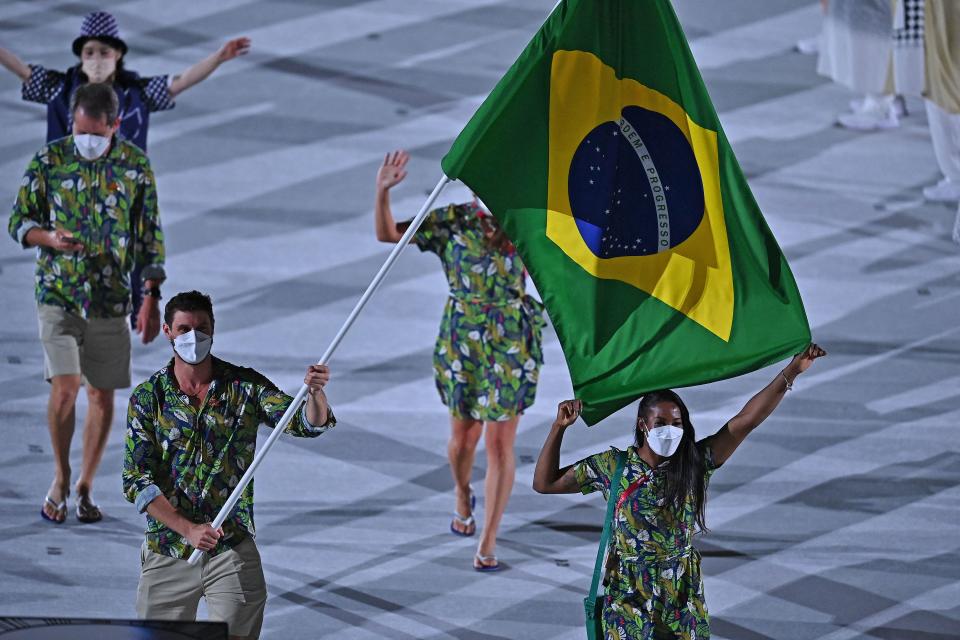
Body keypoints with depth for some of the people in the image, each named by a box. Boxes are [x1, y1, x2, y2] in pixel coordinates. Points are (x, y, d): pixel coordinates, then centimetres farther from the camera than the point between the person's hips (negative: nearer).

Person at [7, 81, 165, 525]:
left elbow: (150, 237, 4)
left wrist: (151, 298, 0)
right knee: (65, 387, -13)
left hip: (111, 300, 2)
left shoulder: (135, 166, 0)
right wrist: (50, 237, -18)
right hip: (58, 293, -1)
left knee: (102, 394, 4)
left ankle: (85, 486, 17)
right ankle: (60, 477, 6)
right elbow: (18, 221, 4)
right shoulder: (49, 160, -2)